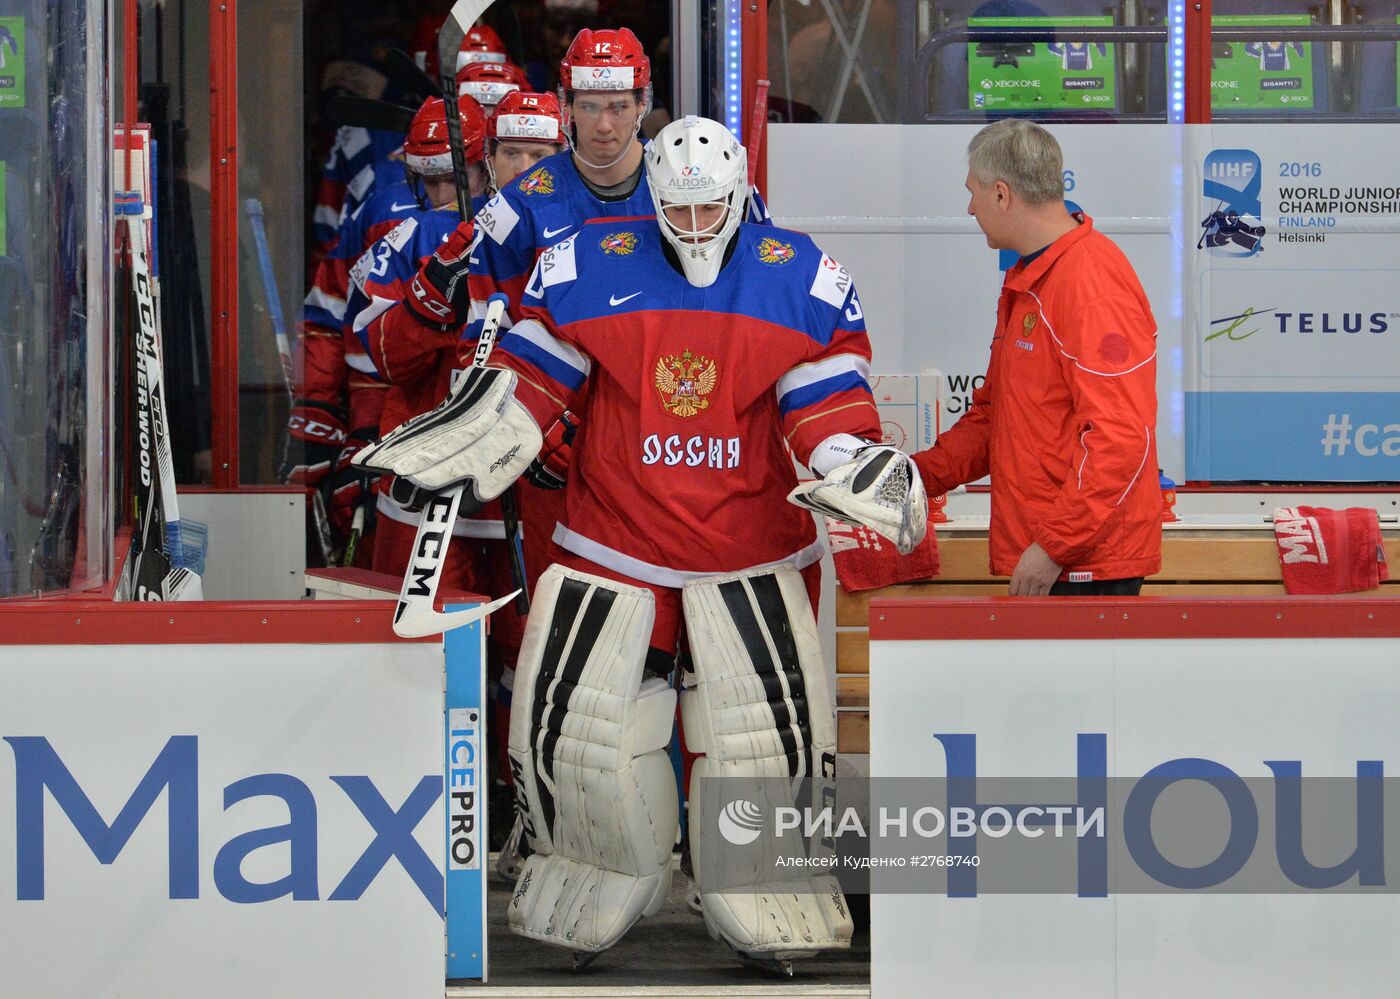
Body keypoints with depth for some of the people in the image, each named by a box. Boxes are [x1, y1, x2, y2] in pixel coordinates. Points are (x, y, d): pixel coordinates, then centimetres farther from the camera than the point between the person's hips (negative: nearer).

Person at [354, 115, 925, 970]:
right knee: (568, 722, -3)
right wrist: (428, 454, -9)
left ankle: (766, 903, 13)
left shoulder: (801, 282, -4)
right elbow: (520, 391, 0)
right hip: (613, 537, 1)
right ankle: (601, 895, 19)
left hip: (753, 541, 0)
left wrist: (874, 482, -21)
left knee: (778, 727, -7)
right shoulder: (587, 268, -3)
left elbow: (831, 418, -4)